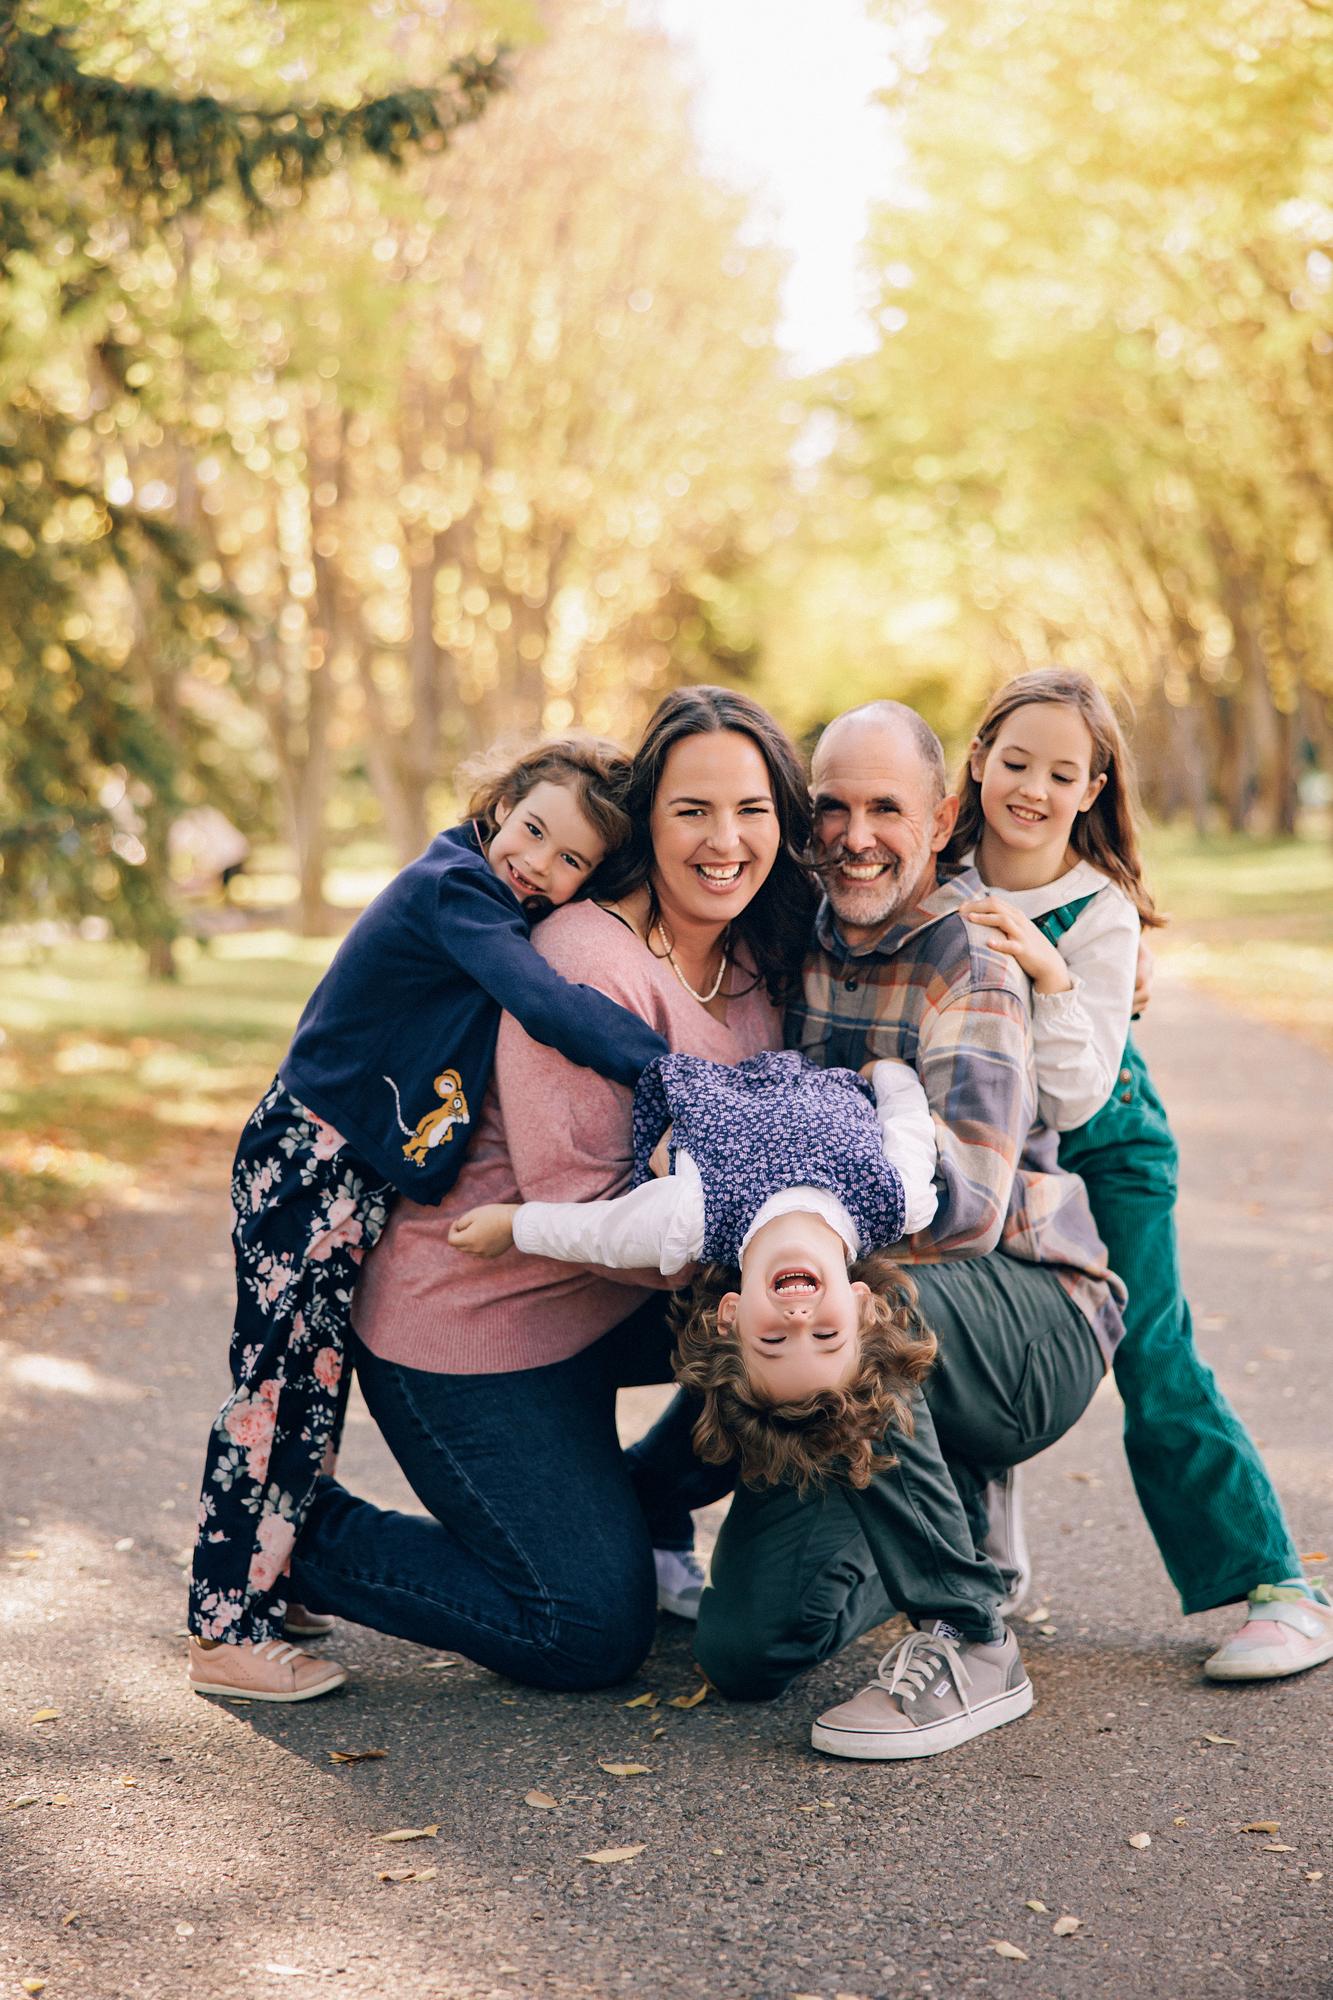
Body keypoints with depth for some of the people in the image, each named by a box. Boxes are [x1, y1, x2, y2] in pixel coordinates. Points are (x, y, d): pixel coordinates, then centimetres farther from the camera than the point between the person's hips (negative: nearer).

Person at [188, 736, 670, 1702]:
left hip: (363, 1178, 9)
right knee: (281, 1380, -5)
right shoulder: (453, 889, -20)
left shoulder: (502, 909, 9)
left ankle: (258, 1585, 28)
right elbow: (551, 1006, -32)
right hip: (308, 1167, -9)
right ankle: (229, 1636, 2)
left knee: (311, 1378, 16)